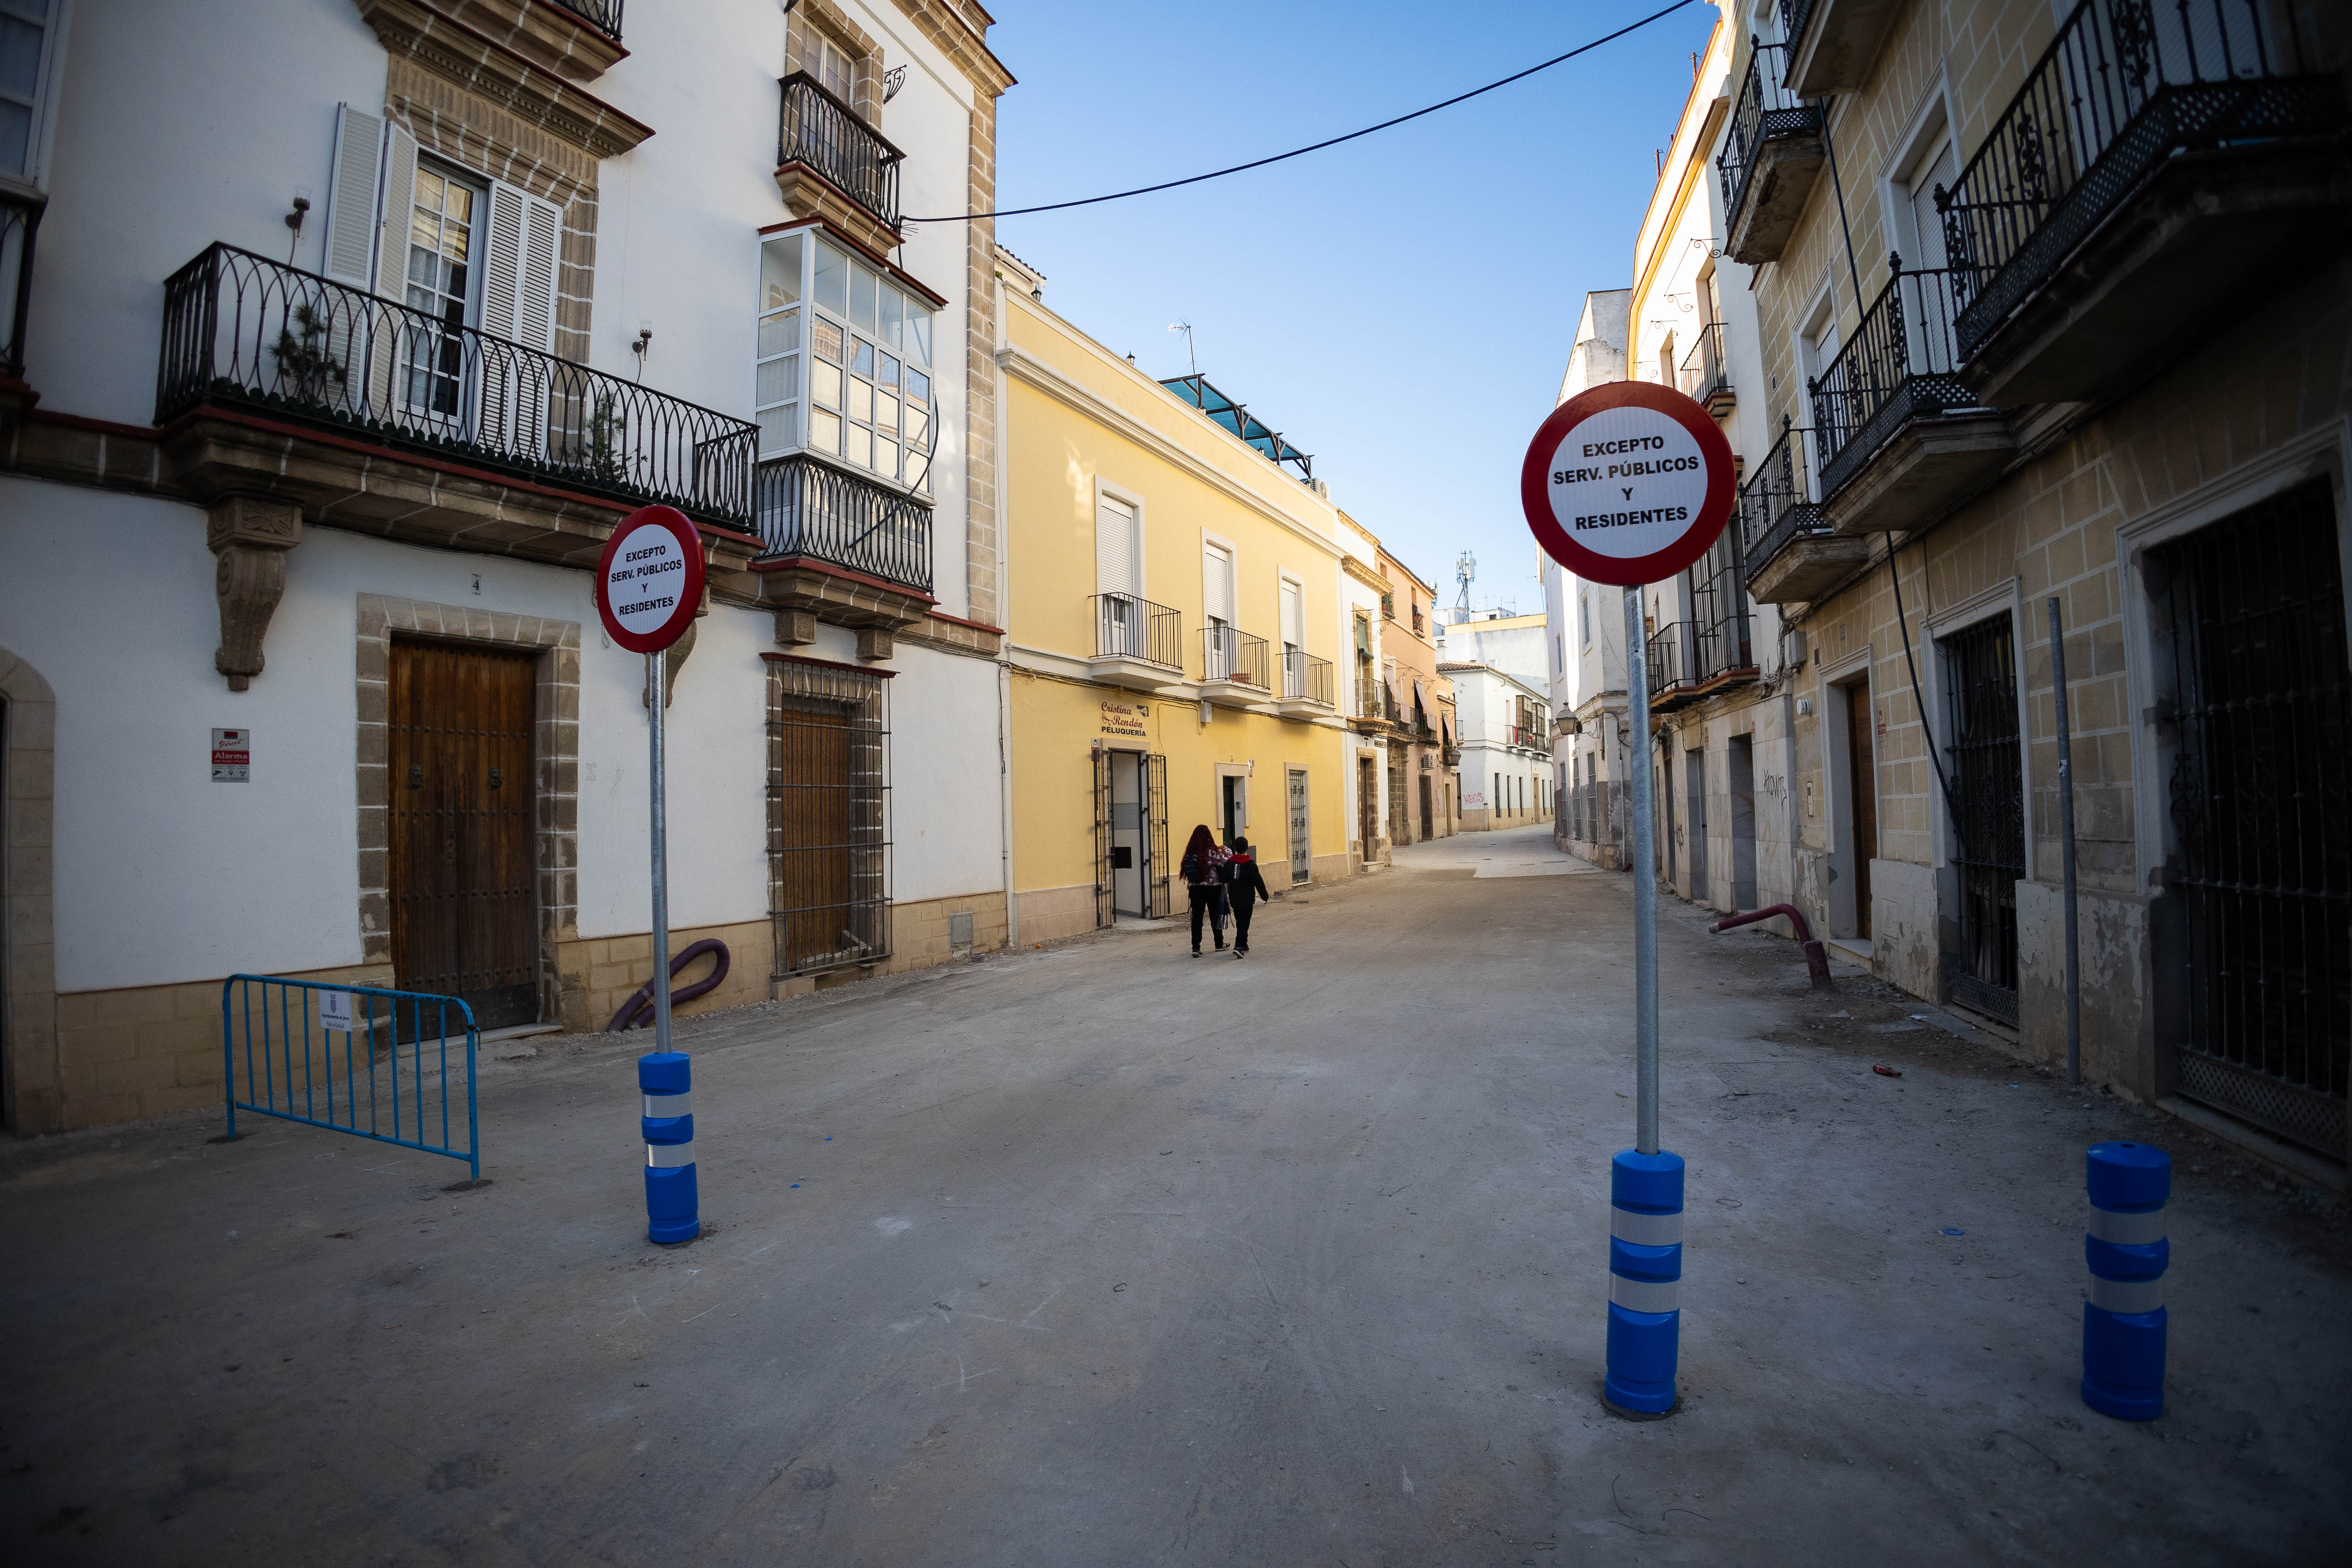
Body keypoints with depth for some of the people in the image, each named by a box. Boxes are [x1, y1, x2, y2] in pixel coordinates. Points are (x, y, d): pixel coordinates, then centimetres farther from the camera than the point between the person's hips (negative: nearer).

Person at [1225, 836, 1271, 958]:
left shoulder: (1229, 864, 0)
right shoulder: (1251, 865, -11)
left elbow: (1224, 880, 6)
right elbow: (1259, 882, -6)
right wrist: (1265, 896, 5)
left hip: (1234, 900, 4)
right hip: (1247, 900, -4)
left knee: (1240, 922, 18)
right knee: (1244, 923, -3)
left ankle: (1244, 945, 28)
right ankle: (1239, 947, -15)